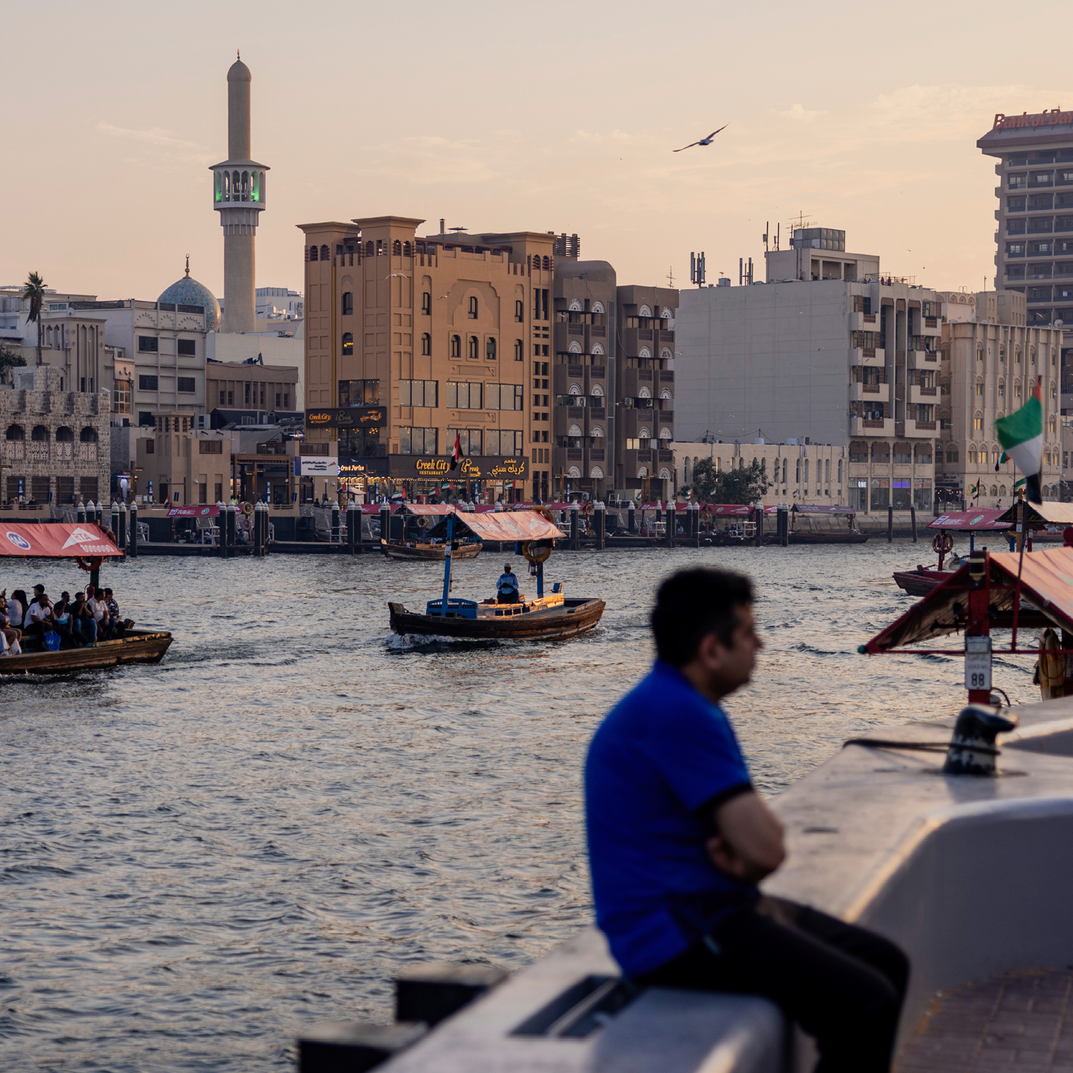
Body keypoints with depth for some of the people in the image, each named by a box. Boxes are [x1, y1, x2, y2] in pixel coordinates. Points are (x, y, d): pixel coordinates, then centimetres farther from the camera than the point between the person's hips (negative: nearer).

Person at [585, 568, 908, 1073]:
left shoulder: (685, 704, 13)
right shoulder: (676, 714, -21)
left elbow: (761, 832, 16)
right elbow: (766, 850, -23)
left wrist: (739, 855, -8)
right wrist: (745, 863, 1)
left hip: (709, 903, 11)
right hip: (676, 932, -11)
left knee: (886, 965, 11)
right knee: (864, 1004, -20)